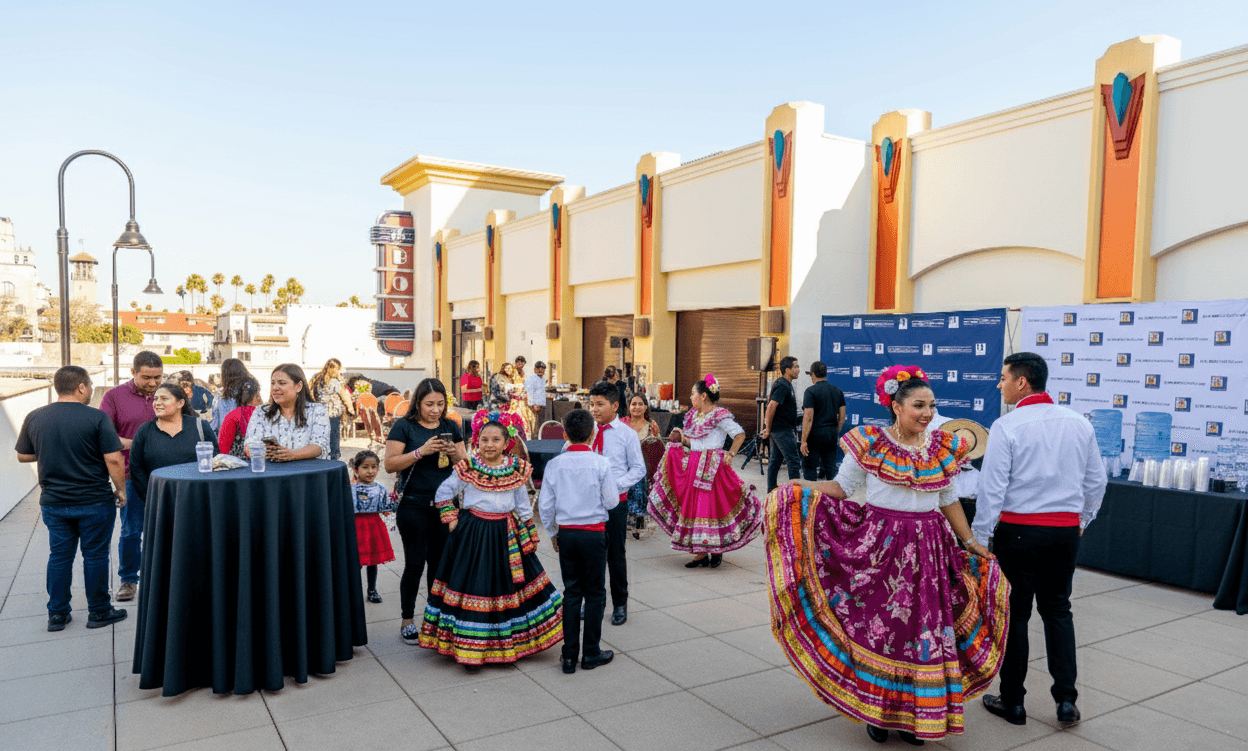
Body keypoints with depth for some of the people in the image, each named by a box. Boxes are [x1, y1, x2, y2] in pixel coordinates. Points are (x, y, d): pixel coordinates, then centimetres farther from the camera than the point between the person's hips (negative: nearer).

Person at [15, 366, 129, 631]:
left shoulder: (34, 418, 0)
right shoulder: (97, 418, -14)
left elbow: (23, 455, 11)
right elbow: (113, 460, -17)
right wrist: (121, 490, -4)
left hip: (53, 502, 4)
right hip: (94, 501, -4)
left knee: (59, 556, 14)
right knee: (95, 556, 7)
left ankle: (57, 614, 22)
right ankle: (98, 612, 17)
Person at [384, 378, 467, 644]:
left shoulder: (451, 427, 11)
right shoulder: (404, 427, -1)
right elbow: (390, 464, -9)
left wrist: (454, 453, -9)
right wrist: (420, 452, -19)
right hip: (414, 506, -4)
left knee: (439, 563, 9)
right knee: (415, 563, -2)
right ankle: (407, 621, 14)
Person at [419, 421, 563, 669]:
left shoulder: (517, 470, 2)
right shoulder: (468, 468, -4)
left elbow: (524, 507, 10)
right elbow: (442, 494, 7)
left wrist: (530, 537, 11)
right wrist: (452, 521, 0)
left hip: (507, 535, 3)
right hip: (472, 535, -2)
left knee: (509, 584, 8)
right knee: (473, 587, -1)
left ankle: (509, 643, 24)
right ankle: (469, 649, 9)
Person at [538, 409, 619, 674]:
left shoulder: (554, 464, -3)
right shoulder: (600, 463, -10)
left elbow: (545, 505, 1)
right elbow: (612, 501, -6)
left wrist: (552, 533, 14)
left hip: (566, 533, 3)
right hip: (594, 533, -3)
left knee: (571, 592, 12)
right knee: (595, 592, 9)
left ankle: (569, 655, 14)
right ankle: (591, 652, 16)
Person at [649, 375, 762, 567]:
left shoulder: (719, 415, -11)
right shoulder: (694, 415, 14)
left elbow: (740, 434, -13)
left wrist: (730, 454, -16)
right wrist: (681, 437, 3)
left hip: (712, 467, -8)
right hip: (694, 465, 8)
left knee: (711, 506, -4)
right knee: (693, 506, 7)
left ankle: (718, 549, 14)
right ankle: (701, 554, 14)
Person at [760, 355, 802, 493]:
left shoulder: (782, 383, 15)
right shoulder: (783, 386, -18)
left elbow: (769, 401, 25)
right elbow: (771, 406, -25)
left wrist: (768, 426, 24)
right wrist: (768, 428, -18)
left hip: (777, 429, 10)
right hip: (783, 430, -10)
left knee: (775, 460, 12)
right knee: (794, 461, -6)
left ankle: (771, 491, 17)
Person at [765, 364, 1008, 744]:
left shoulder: (943, 446, 6)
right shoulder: (870, 443, -6)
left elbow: (949, 501, 15)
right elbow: (843, 487, -2)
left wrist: (970, 542, 14)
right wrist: (802, 488, -16)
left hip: (928, 549, 3)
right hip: (878, 544, -3)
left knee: (924, 629, 5)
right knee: (877, 628, 2)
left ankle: (915, 714, 23)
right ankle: (877, 709, 22)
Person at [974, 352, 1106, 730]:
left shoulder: (1007, 426, -13)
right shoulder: (1079, 423, 4)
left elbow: (992, 487, -14)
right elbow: (1097, 480, 12)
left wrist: (979, 536, -8)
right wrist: (1082, 519, 26)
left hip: (1019, 530, -5)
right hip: (1066, 529, 5)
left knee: (1015, 612, 7)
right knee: (1057, 609, 18)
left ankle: (1012, 701, 17)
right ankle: (1066, 699, 15)